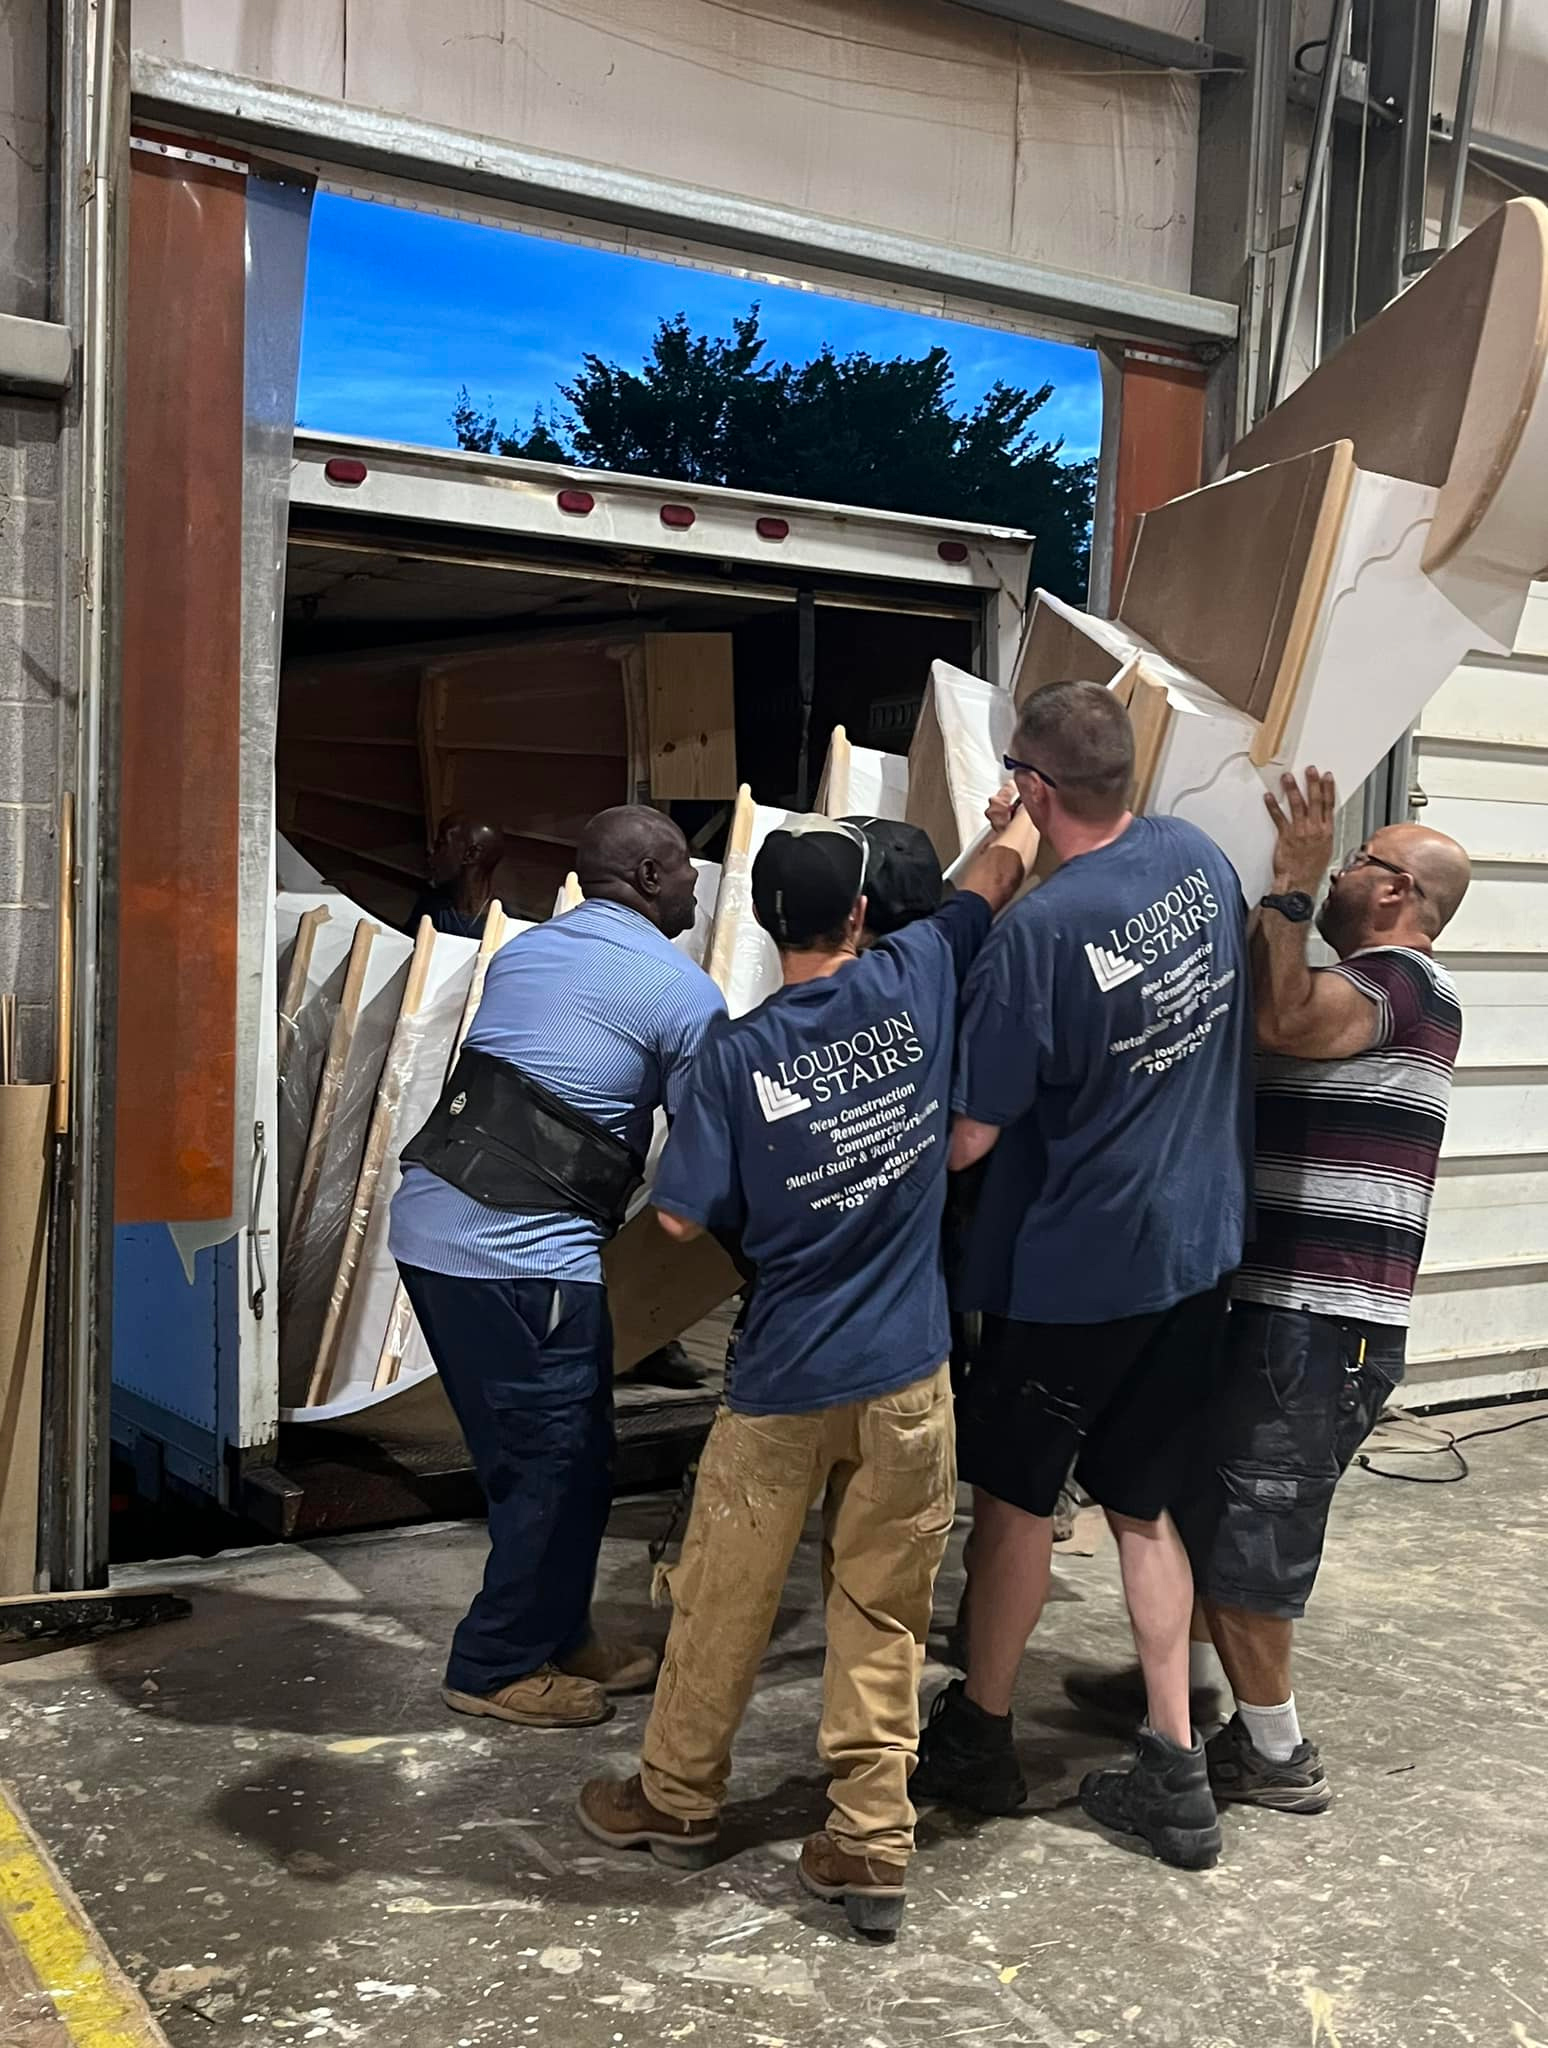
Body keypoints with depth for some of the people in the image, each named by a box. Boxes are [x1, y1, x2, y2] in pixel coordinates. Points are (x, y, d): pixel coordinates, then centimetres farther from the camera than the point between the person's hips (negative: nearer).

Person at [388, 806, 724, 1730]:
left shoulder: (521, 951, 16)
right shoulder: (684, 992, -5)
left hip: (429, 1224, 8)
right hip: (525, 1260, -8)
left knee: (530, 1451, 20)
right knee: (560, 1462, 8)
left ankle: (558, 1635, 33)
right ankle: (497, 1668, 20)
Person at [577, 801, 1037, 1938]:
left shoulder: (738, 1051, -11)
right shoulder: (915, 981, -6)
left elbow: (684, 1216, -8)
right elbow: (1003, 867, 11)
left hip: (785, 1379, -1)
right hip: (908, 1375, 2)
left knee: (725, 1600, 15)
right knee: (883, 1613, 11)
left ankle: (679, 1797, 32)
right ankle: (872, 1845, 15)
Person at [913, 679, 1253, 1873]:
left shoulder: (1037, 933, -24)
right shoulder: (1203, 858, -2)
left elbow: (968, 1138, -20)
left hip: (1076, 1264, -6)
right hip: (1201, 1247, 7)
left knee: (1017, 1496, 13)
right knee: (1143, 1504, 17)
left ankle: (979, 1737, 30)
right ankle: (1176, 1773, 19)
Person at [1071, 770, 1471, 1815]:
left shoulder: (1403, 982, -14)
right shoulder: (1371, 986, 20)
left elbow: (1282, 1017, -33)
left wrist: (1292, 885, -35)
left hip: (1317, 1325, -10)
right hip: (1290, 1307, 10)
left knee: (1241, 1532, -2)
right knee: (1195, 1496, 20)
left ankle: (1276, 1754, 13)